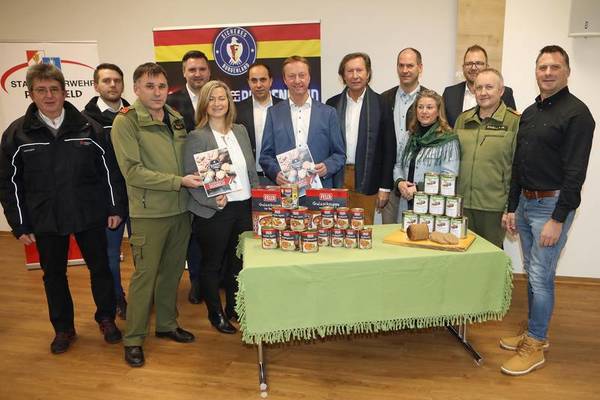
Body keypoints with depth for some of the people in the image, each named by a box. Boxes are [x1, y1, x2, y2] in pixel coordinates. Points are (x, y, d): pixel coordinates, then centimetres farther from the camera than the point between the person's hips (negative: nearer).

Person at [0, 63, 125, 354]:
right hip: (45, 220, 1)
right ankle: (63, 328, 32)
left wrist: (115, 207, -1)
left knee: (100, 268, 10)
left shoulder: (88, 128, -3)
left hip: (89, 215, 0)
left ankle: (106, 318, 32)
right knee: (53, 275, 13)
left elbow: (109, 170, 1)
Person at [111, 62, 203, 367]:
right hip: (149, 212, -5)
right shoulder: (125, 122, -9)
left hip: (180, 208, 6)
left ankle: (167, 324, 34)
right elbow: (133, 171, -16)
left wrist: (203, 180, -1)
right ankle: (133, 339, 21)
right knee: (145, 275, 3)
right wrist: (179, 181, -18)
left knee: (173, 270, 16)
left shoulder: (177, 119, 8)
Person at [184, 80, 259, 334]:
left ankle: (233, 308, 36)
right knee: (212, 265, 10)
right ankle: (216, 314, 29)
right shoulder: (197, 137, -8)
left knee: (238, 261, 16)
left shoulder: (240, 131, 8)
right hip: (213, 212, -5)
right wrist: (213, 200, -23)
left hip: (244, 207, 5)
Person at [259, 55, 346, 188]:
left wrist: (327, 167, -12)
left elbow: (339, 154, 7)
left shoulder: (328, 113, 6)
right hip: (284, 189, 0)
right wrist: (276, 172, -12)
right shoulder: (274, 113, 7)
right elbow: (266, 155, 6)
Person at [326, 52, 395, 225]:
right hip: (336, 179, 2)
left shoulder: (381, 104, -1)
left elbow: (389, 148, -2)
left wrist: (385, 187, -4)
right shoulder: (332, 104, 8)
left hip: (367, 180, -2)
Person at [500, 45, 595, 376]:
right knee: (532, 273, 15)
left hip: (552, 205, -7)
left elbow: (575, 172, -16)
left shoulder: (576, 113, -11)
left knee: (541, 277, -2)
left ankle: (534, 346, 12)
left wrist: (558, 219, -19)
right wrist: (512, 208, 13)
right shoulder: (529, 113, 12)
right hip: (525, 203, 8)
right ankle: (535, 333, 30)